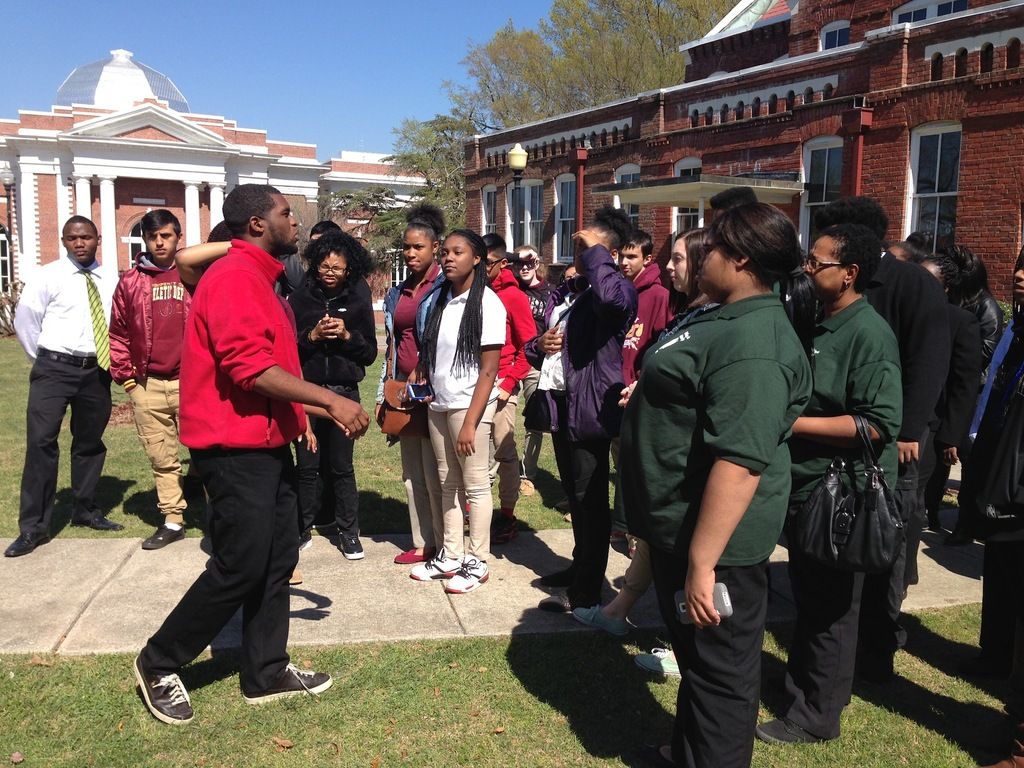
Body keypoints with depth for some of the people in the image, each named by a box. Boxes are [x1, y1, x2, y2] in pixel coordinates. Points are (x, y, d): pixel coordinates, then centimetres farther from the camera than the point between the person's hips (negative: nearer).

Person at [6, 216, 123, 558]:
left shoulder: (110, 281, 6)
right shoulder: (47, 276, -3)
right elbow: (25, 320, 0)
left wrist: (113, 361, 6)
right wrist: (44, 360, 4)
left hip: (96, 371, 4)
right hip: (55, 369, -3)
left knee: (90, 442, 14)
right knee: (41, 442, -8)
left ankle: (85, 510, 31)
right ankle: (33, 526, 0)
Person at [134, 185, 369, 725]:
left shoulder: (258, 279, 17)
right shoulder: (235, 277, -16)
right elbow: (251, 368, -27)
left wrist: (317, 410, 18)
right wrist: (330, 400, -24)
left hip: (266, 445, 10)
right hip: (236, 450, -10)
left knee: (277, 560, 13)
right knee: (239, 569, -2)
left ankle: (266, 674, 25)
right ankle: (158, 665, 17)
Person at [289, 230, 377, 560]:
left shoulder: (358, 301, 3)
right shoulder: (300, 297, 1)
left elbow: (370, 353, 4)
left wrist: (347, 335, -12)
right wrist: (312, 335, -15)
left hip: (344, 393, 0)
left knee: (341, 467, 6)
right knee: (307, 465, 5)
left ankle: (349, 532, 16)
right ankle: (302, 529, 20)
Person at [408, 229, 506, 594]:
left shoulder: (487, 303, -10)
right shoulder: (441, 298, 8)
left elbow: (488, 370, -13)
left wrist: (470, 422, -17)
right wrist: (419, 378, -2)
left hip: (469, 404, -6)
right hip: (438, 403, 6)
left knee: (475, 485, 3)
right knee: (448, 482, 12)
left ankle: (477, 563, 14)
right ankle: (450, 557, 23)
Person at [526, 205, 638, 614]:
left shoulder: (618, 289, -10)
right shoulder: (564, 291, 15)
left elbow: (610, 294, -39)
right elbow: (534, 348, 24)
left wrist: (595, 251, -21)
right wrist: (539, 345, -1)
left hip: (589, 407, -9)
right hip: (559, 402, 9)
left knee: (590, 499, 0)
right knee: (574, 494, 21)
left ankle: (585, 591, 11)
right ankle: (581, 566, 38)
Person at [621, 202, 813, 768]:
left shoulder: (753, 344, -26)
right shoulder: (728, 319, 9)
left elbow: (739, 461, -32)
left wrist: (701, 563, -32)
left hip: (712, 537, -11)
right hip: (679, 526, 11)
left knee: (720, 669, 8)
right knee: (693, 654, 25)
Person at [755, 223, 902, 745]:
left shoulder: (869, 334, -18)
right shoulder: (821, 323, 9)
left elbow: (879, 424, -25)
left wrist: (792, 423, -24)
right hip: (805, 485, 9)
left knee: (830, 608, 7)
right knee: (807, 598, 21)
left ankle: (816, 715, 24)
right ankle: (800, 689, 39)